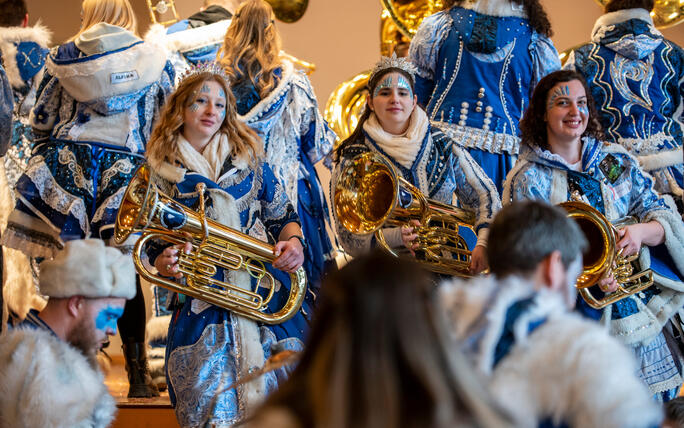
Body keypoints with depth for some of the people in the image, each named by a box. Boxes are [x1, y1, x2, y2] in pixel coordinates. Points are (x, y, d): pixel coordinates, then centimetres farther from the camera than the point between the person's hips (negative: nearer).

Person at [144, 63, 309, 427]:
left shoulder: (247, 158, 10)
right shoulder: (160, 174, 7)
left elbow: (283, 216, 14)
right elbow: (156, 249, 8)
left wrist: (293, 241, -7)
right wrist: (166, 263, -14)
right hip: (201, 310, -1)